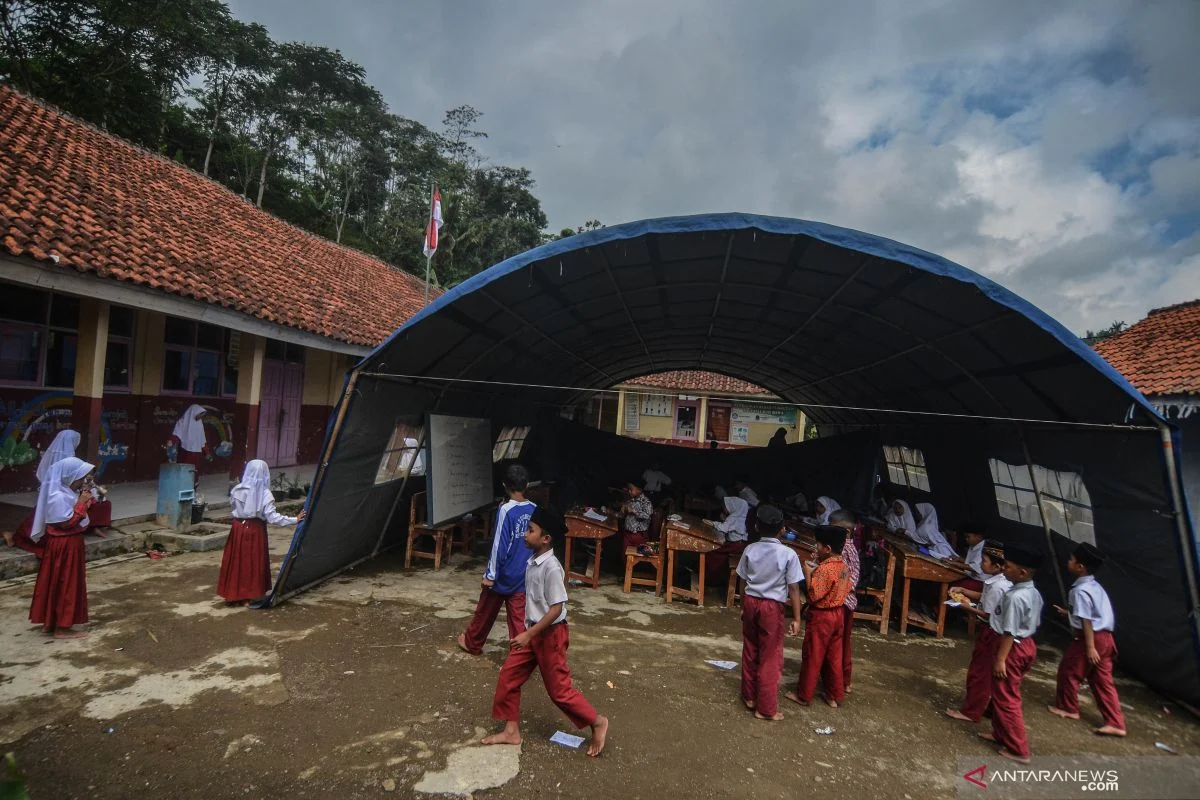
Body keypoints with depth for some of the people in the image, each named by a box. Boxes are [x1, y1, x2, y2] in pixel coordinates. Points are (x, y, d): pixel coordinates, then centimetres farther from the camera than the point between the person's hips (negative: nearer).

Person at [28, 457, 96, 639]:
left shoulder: (66, 492, 6)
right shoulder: (58, 496, -23)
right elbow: (66, 522, -24)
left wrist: (84, 501, 0)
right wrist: (81, 504, -21)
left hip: (68, 543, 10)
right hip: (64, 546, -10)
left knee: (56, 583, 17)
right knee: (65, 584, -2)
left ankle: (50, 622, 28)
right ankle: (62, 628, 7)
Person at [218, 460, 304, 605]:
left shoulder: (237, 490, -3)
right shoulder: (264, 494, -15)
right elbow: (272, 517, -17)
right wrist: (294, 520, -13)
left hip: (238, 527, 4)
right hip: (255, 530, -4)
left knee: (236, 562, 13)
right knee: (253, 563, 7)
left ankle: (234, 595, 21)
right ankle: (252, 595, 13)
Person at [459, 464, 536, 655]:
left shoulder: (506, 510, -19)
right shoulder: (535, 510, -2)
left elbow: (499, 546, -19)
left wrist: (490, 575, -10)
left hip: (503, 575, -4)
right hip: (523, 576, 4)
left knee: (485, 612, 18)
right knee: (519, 618, 8)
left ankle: (472, 643, 38)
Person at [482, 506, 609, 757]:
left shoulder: (551, 567, -26)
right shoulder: (533, 561, 1)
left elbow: (556, 608, -25)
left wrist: (528, 634, -24)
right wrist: (526, 632, 20)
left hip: (550, 634, -9)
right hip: (533, 632, 9)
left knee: (559, 689, 5)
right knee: (508, 676, 12)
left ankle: (597, 722, 24)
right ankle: (511, 731, 27)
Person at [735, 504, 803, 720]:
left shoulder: (750, 550, -3)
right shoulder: (788, 554, -13)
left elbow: (744, 581, 5)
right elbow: (794, 589, -11)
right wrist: (796, 618, -3)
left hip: (750, 602, 4)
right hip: (772, 607, -4)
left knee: (750, 652, 17)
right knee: (770, 658, 7)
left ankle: (749, 697, 31)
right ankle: (766, 708, 15)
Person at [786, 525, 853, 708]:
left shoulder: (823, 569, -24)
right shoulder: (844, 567, 2)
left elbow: (814, 595, -24)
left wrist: (808, 574, -16)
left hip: (821, 616, -8)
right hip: (838, 614, 8)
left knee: (812, 657, 4)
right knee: (834, 656, 16)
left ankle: (803, 695, 15)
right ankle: (835, 695, 25)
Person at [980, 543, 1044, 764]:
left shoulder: (1015, 597, -27)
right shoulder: (1034, 593, 4)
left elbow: (1009, 631, -25)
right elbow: (1035, 623, 14)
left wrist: (1000, 659, -20)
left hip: (1013, 648, -10)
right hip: (1027, 645, 10)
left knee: (1006, 698, 3)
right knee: (1004, 694, 23)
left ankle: (1019, 750, 11)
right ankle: (1000, 733, 36)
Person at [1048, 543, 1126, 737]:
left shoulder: (1080, 591, -18)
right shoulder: (1095, 586, 11)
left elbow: (1086, 620, -21)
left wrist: (1090, 647, -20)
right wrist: (1068, 612, 33)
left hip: (1091, 638, -9)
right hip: (1104, 637, 9)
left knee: (1068, 670, 9)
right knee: (1102, 680, 11)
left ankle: (1068, 708, 24)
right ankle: (1116, 723, 11)